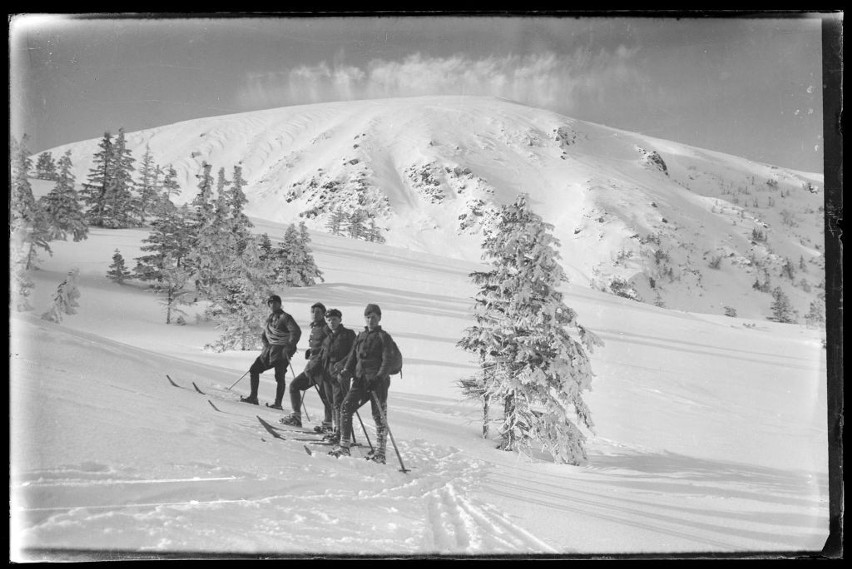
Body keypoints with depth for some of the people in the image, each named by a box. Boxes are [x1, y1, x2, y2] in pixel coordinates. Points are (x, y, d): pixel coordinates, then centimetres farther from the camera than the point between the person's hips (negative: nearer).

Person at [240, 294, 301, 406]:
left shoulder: (285, 317, -7)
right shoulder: (270, 318, 16)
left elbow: (296, 332, -16)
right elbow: (264, 334, 25)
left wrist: (289, 347, -20)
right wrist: (266, 343, 6)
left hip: (281, 352, -8)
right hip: (269, 350, 8)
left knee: (280, 377, -8)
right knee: (254, 370, 3)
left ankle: (278, 403, -4)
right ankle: (253, 397, 9)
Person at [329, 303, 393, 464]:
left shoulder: (383, 337, 1)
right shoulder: (361, 336, 17)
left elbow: (387, 359, -8)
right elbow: (353, 356, 17)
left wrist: (380, 376, -23)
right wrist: (346, 370, -2)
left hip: (377, 380, -5)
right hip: (360, 379, 5)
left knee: (379, 415, -3)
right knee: (346, 406, -7)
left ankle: (380, 452, 5)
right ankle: (344, 446, -2)